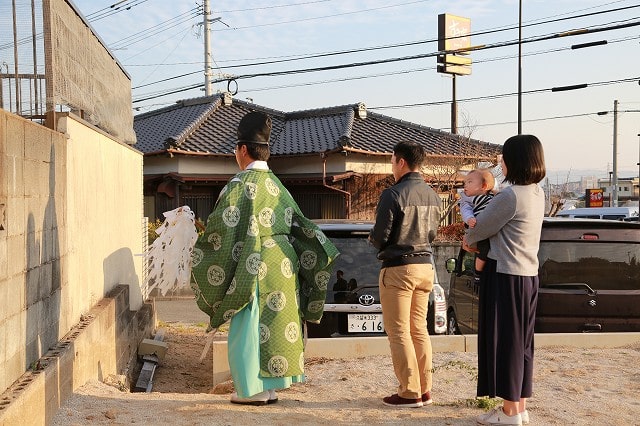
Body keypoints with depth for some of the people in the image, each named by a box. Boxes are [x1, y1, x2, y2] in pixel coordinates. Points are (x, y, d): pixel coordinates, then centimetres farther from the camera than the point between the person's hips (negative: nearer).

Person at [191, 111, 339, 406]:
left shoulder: (241, 183, -10)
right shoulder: (275, 184, 12)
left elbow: (223, 224, -12)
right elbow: (298, 223, 14)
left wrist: (202, 248, 4)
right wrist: (320, 252, 21)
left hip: (253, 268, -7)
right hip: (282, 266, 8)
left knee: (248, 328, 1)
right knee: (274, 324, 12)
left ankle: (252, 389, 5)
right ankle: (270, 386, 18)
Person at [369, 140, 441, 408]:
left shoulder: (393, 195, -15)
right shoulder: (432, 196, 8)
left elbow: (379, 237, -13)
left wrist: (372, 238, 8)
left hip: (398, 267, -7)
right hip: (425, 266, 7)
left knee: (398, 332, 1)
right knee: (419, 329, 14)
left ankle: (410, 393, 3)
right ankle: (424, 389, 19)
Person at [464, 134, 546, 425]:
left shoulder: (510, 196, -18)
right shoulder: (537, 193, 8)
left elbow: (482, 227, -6)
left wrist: (468, 240, 14)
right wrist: (476, 237, 15)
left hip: (505, 276, -9)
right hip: (528, 276, 9)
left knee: (503, 340, 1)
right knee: (520, 341, 14)